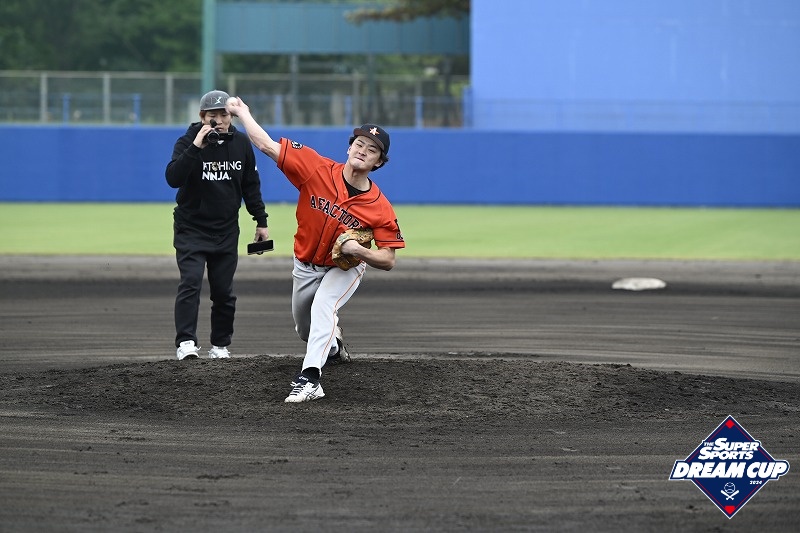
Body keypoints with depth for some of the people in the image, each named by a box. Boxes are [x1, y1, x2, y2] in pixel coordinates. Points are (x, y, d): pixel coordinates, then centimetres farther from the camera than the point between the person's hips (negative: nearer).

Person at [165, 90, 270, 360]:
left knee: (224, 291, 4)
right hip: (191, 229, -4)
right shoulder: (187, 142, -11)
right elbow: (173, 178, -27)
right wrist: (196, 147, -34)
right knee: (191, 282, -18)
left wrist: (261, 221, 10)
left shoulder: (241, 143, 2)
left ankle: (220, 346, 15)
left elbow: (251, 184, 12)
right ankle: (186, 343, -23)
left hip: (226, 231, 4)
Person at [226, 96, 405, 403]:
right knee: (305, 328, 22)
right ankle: (333, 346, 58)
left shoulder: (380, 208, -25)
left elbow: (388, 261, -22)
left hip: (345, 269, -4)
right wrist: (242, 113, -17)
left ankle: (309, 379, -41)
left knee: (323, 307, -33)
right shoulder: (317, 169, -23)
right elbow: (267, 146, -20)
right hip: (305, 267, 4)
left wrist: (360, 251, -40)